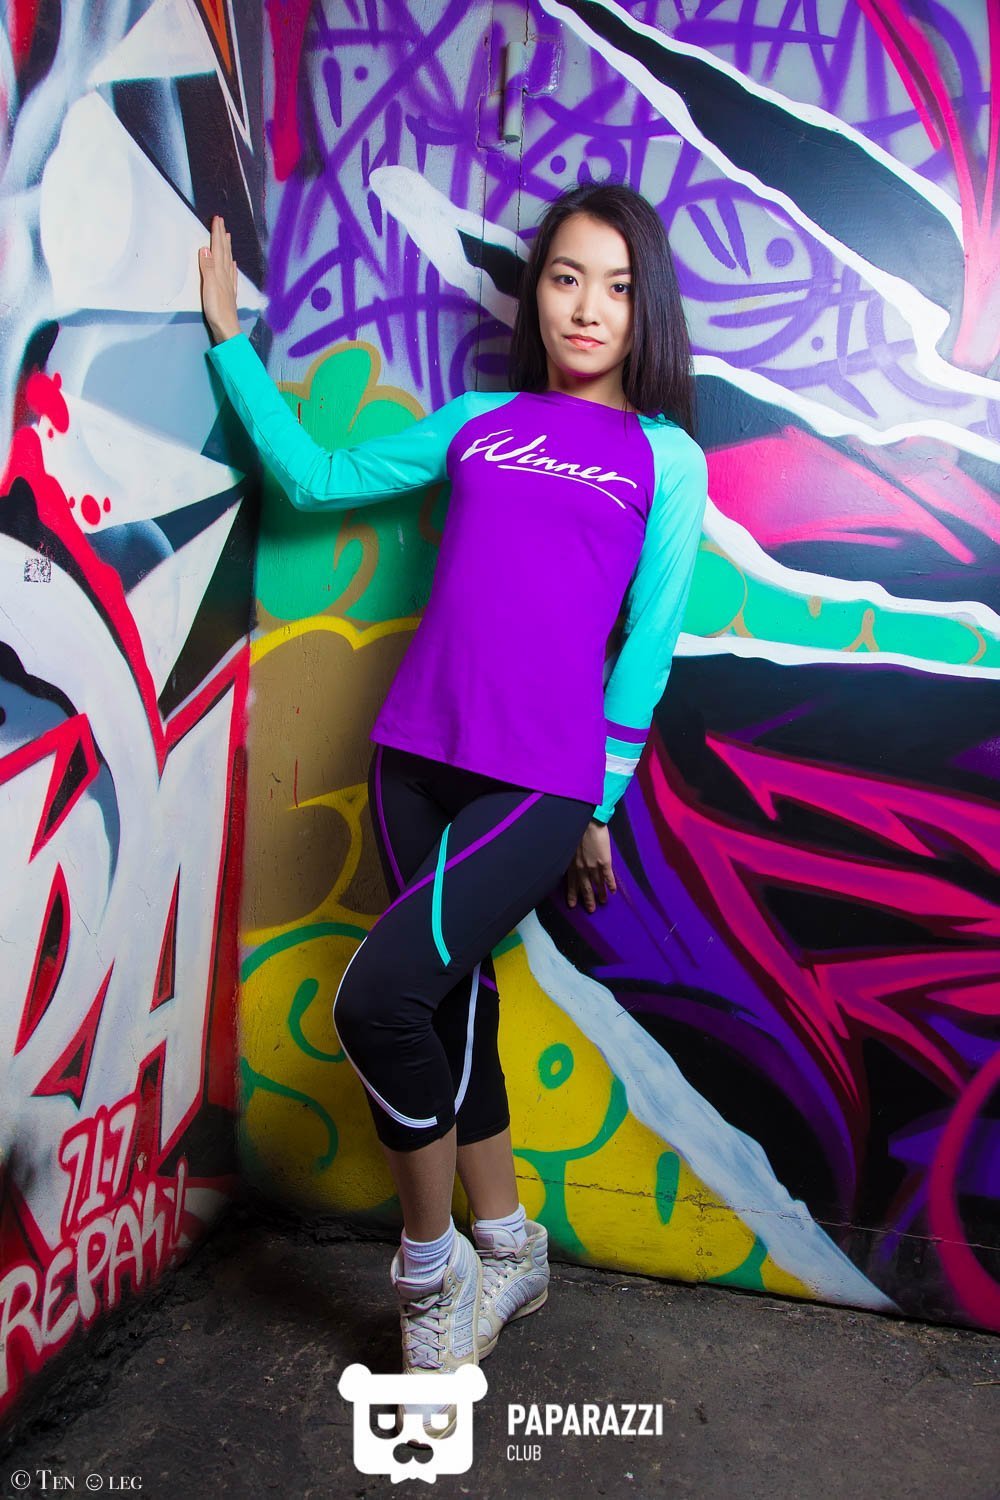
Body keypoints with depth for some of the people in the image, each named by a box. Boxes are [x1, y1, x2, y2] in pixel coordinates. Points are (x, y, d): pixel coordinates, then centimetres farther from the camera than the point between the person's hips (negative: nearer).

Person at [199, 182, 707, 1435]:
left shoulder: (665, 456, 8)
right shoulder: (478, 423, 15)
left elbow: (648, 642, 4)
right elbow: (316, 478, 17)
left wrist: (600, 804, 2)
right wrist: (231, 339, 17)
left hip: (545, 780, -4)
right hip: (419, 758, 4)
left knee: (378, 998, -17)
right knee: (453, 1008, 11)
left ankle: (431, 1274, 10)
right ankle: (506, 1252, 35)